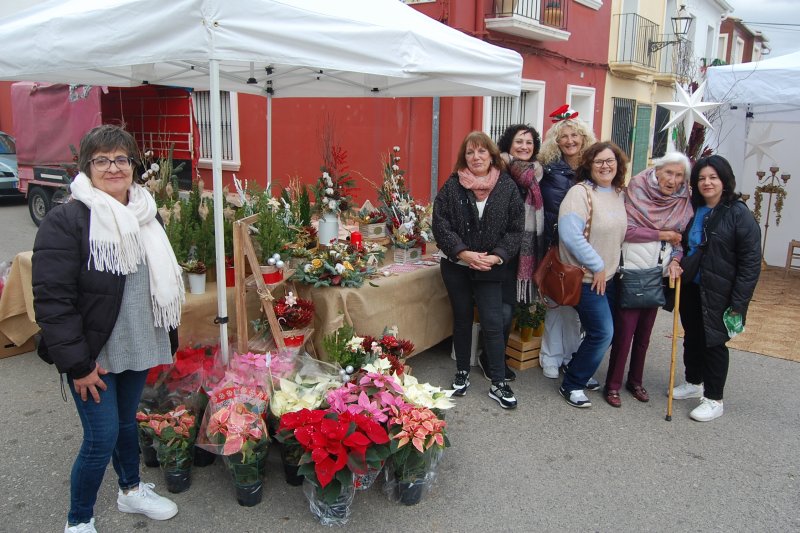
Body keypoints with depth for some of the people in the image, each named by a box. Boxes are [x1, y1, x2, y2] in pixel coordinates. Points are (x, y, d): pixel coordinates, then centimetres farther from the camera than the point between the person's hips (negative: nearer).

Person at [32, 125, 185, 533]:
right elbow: (51, 299, -19)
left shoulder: (144, 217, 6)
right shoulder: (66, 221, -16)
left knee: (127, 421, 22)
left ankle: (131, 490, 44)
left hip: (138, 346, 6)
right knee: (102, 438, -1)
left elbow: (163, 282, 15)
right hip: (92, 355, -6)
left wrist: (167, 340, 12)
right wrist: (77, 364, -19)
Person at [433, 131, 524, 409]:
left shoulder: (508, 187, -3)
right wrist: (464, 252, -17)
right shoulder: (452, 186, -4)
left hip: (490, 269, -1)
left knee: (493, 323, -2)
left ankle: (498, 383, 10)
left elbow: (516, 228, -3)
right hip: (457, 267, 1)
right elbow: (440, 223, -8)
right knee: (462, 320, 14)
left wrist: (497, 256, -15)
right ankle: (462, 373, 30)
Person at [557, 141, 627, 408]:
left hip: (608, 276, 8)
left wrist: (609, 267, 13)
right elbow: (570, 234, -26)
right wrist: (597, 266, -19)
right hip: (586, 277, -8)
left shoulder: (619, 194, 8)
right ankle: (571, 385, 9)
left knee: (602, 331, 14)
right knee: (602, 333, -8)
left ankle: (578, 371, 36)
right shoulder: (580, 192, -17)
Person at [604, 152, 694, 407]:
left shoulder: (683, 200, 5)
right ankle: (613, 384, 9)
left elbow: (681, 237, 11)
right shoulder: (638, 190, -8)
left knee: (645, 330, 13)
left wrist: (675, 260, -8)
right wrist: (664, 235, -12)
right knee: (624, 329, -4)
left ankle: (635, 380, 28)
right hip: (632, 271, -5)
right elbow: (627, 230, -15)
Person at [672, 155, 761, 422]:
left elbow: (750, 263, -15)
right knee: (692, 338, 18)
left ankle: (714, 399, 18)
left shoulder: (739, 214, -13)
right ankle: (694, 382, 38)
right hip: (690, 288, 6)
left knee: (714, 343, 4)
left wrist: (738, 303, -18)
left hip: (718, 293, -6)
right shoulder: (692, 209, 6)